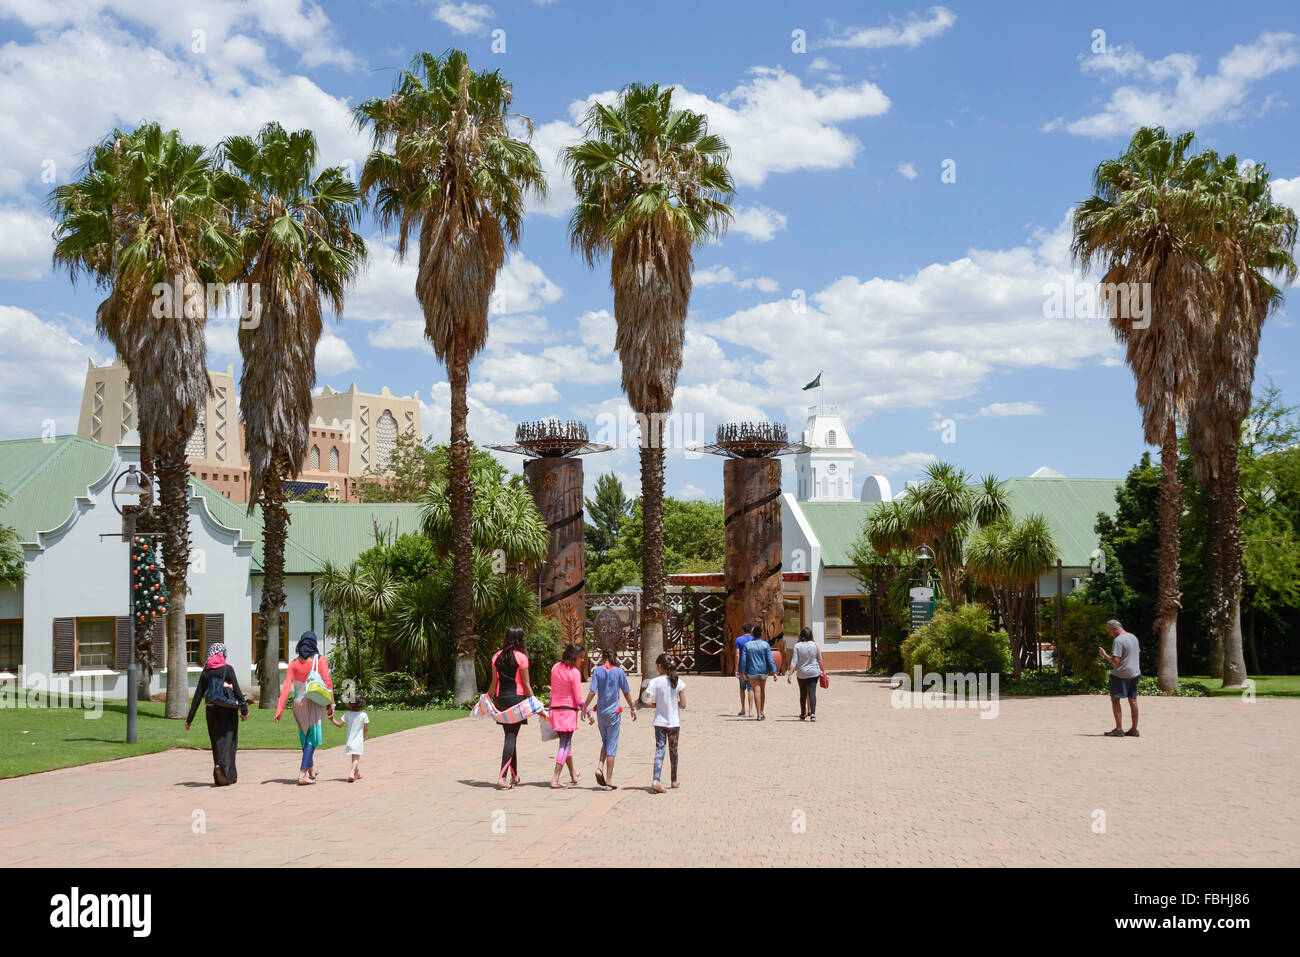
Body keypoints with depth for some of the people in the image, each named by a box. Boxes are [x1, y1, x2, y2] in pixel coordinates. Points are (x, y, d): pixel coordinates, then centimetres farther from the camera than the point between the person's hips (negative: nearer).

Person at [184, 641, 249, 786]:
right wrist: (244, 710, -3)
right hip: (227, 710, -4)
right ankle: (222, 765, -23)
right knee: (228, 740, 2)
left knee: (216, 742, 12)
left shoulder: (205, 672, 6)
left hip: (211, 711, 4)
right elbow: (237, 691, -10)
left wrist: (189, 719, 8)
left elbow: (197, 696, 5)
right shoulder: (227, 669, -5)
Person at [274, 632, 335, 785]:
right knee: (312, 737, -2)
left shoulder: (293, 664, 4)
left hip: (299, 703, 4)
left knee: (305, 737, 18)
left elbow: (286, 687, -2)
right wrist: (331, 704, -4)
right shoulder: (320, 660, -3)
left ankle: (311, 770, 31)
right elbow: (327, 683, -9)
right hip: (315, 703, -4)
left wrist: (279, 710, -3)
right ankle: (302, 774, -12)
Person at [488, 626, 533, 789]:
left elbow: (494, 683, 11)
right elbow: (526, 685, -7)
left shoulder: (497, 657, 7)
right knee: (511, 737, -6)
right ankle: (502, 777, -15)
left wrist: (487, 698, 24)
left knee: (509, 735, 15)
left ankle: (515, 775, 24)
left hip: (501, 698, 5)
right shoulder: (521, 657, -7)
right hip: (517, 698, -5)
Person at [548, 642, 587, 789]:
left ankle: (573, 775, 34)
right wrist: (586, 711, -1)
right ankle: (555, 779, -9)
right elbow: (579, 697, -11)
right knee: (565, 744, -3)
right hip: (569, 709, -7)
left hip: (555, 709, 7)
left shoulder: (555, 668, 6)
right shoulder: (574, 672, -13)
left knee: (566, 742, 19)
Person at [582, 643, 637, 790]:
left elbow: (592, 692, -9)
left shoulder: (598, 671, -4)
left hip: (601, 712, 2)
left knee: (605, 742, 21)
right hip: (614, 712, -2)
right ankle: (609, 781, 4)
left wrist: (584, 708, 1)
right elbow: (626, 693, 0)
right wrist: (633, 709, 13)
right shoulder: (619, 672, -5)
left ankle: (599, 767, -2)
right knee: (612, 746, 3)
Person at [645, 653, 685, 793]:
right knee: (673, 751, 16)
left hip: (660, 722, -2)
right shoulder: (679, 682, -3)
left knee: (659, 749, -5)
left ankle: (656, 780, -22)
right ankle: (673, 780, 28)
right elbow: (683, 704, -4)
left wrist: (658, 704, 7)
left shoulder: (654, 682, -9)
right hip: (674, 722, 2)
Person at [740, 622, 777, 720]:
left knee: (757, 691, -3)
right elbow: (770, 659, -9)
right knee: (763, 690, 18)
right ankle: (761, 713, 22)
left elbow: (743, 660, -3)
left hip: (752, 671, -1)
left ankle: (759, 715, -10)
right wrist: (773, 671, -5)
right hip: (764, 670, 1)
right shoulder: (765, 645, -6)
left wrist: (744, 672, 6)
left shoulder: (747, 645, -4)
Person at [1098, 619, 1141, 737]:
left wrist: (1104, 655, -6)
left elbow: (1116, 660, -20)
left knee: (1115, 699, -3)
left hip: (1120, 674, -8)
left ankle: (1119, 729, -8)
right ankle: (1134, 729, 13)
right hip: (1134, 673, 8)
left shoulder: (1118, 640, -15)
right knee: (1133, 701, 10)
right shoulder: (1133, 637, 13)